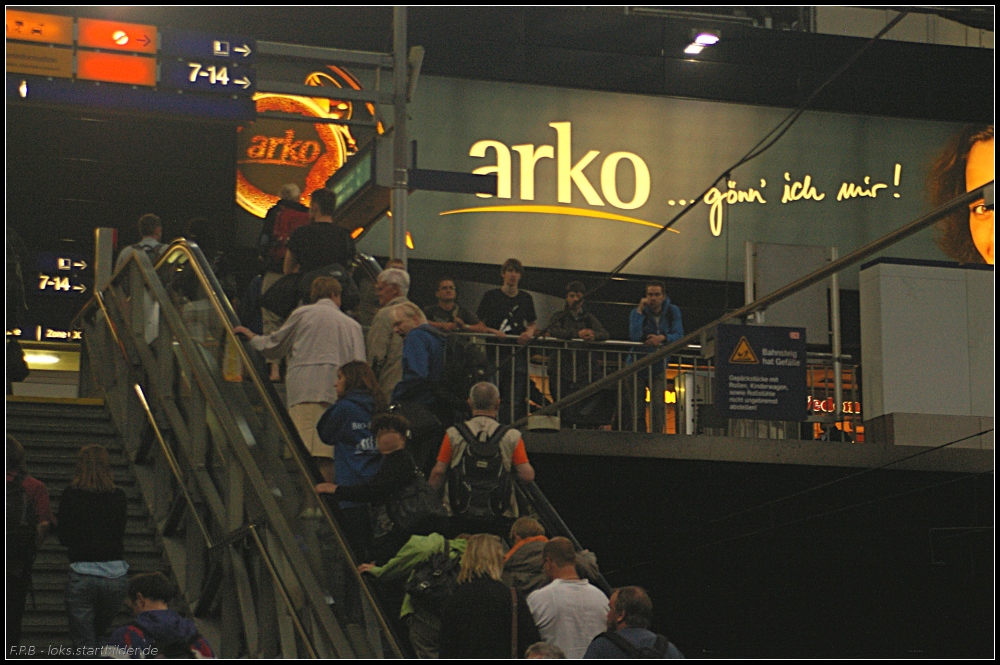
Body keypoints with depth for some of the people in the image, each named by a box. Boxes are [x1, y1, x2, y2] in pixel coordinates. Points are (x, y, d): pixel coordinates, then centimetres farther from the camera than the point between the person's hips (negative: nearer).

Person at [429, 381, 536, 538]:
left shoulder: (454, 434, -1)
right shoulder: (512, 437, -1)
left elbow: (438, 472, -1)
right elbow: (528, 475, -5)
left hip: (462, 517, 0)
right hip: (499, 518, 0)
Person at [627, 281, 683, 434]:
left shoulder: (672, 311, -1)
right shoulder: (637, 312, -9)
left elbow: (679, 335, -11)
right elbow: (634, 336, -25)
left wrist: (663, 338, -29)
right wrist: (640, 311, -24)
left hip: (659, 367, 1)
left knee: (658, 405, -16)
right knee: (637, 409, -1)